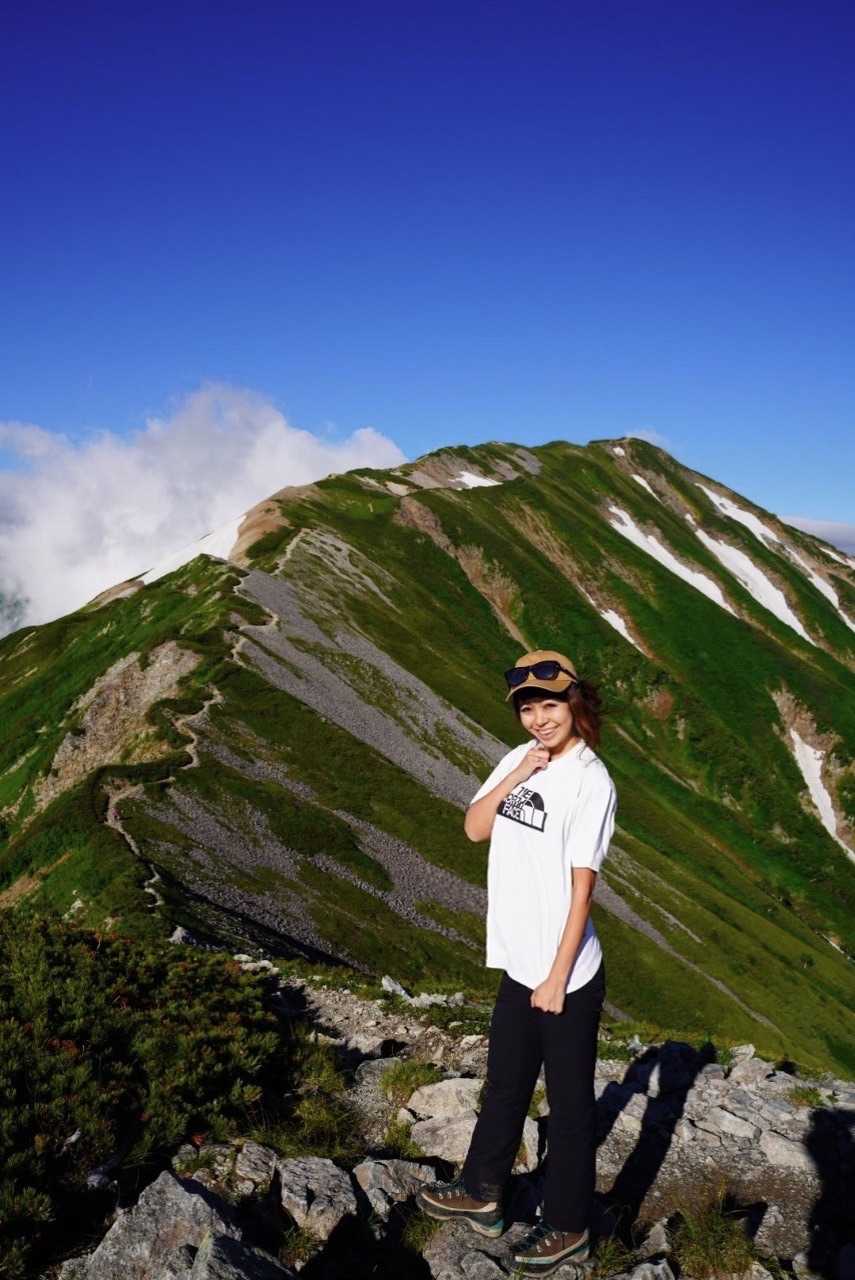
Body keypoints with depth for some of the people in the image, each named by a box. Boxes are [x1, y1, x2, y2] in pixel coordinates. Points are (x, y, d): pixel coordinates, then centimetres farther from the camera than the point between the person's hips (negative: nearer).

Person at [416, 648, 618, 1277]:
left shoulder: (591, 781, -19)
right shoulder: (518, 761, 2)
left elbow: (582, 888, -17)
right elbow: (475, 828, -1)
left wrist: (557, 979, -15)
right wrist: (515, 776, -15)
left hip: (566, 975, -7)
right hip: (517, 965, 7)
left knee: (569, 1102, 12)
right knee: (505, 1084, 24)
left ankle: (567, 1227, 31)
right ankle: (483, 1192, 44)